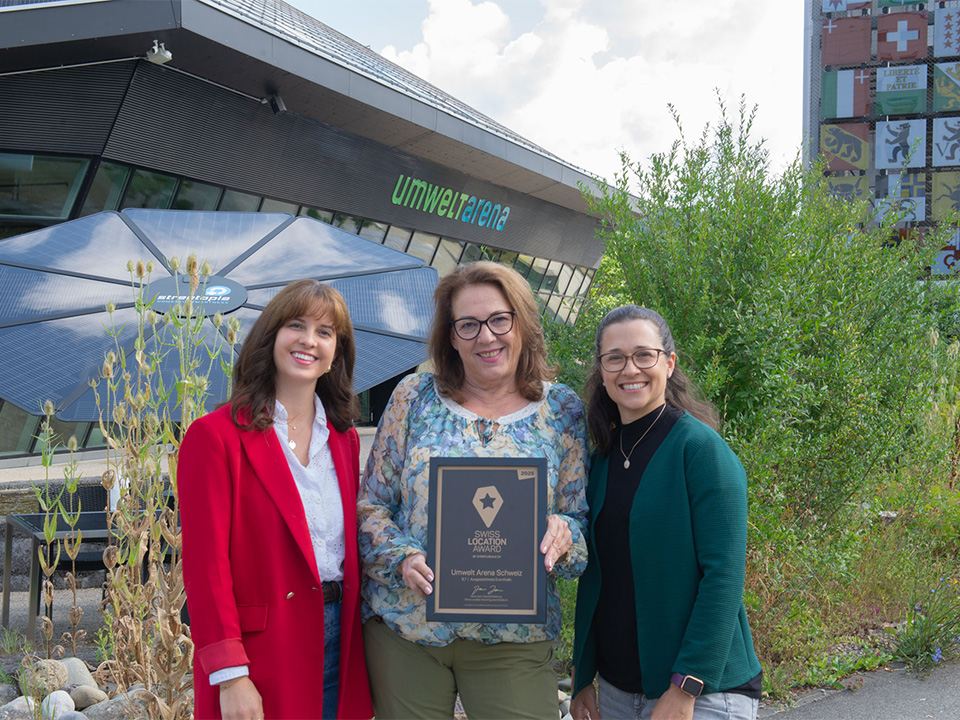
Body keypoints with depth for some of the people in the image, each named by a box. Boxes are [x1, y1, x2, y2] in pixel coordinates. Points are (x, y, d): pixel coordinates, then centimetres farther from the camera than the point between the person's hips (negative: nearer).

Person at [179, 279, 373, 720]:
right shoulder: (217, 436, -8)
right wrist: (230, 676, -16)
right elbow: (206, 563, -12)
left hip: (337, 646, 5)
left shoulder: (344, 438, 10)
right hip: (261, 648, -5)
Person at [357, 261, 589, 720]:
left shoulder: (563, 411, 3)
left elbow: (583, 519, 4)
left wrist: (562, 532, -19)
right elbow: (371, 502, 5)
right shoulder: (414, 397, 3)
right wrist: (402, 559, -12)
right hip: (403, 626, 1)